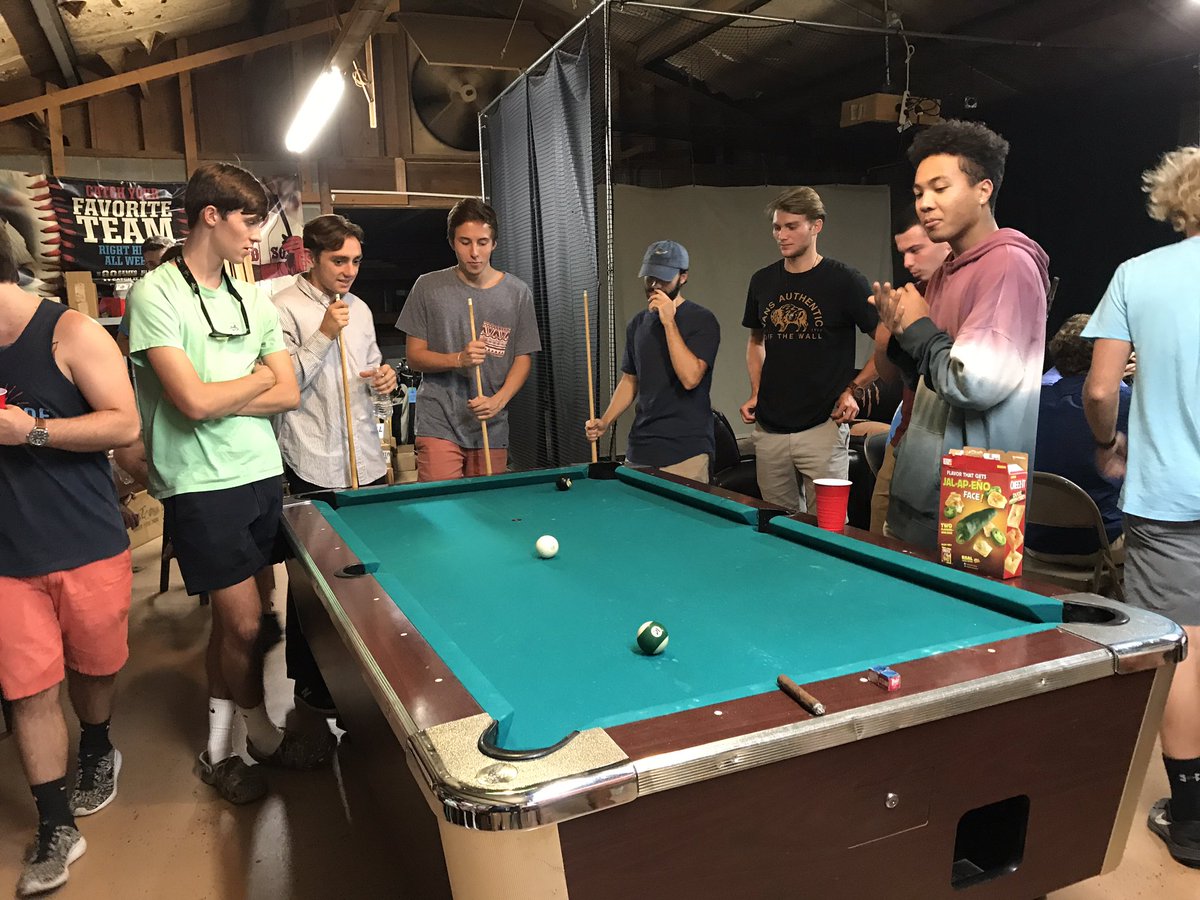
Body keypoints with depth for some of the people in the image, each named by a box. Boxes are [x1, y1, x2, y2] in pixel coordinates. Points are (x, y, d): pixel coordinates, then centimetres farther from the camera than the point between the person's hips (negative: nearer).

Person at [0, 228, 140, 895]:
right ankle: (57, 830, 17)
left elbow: (124, 424, -16)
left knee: (93, 667, 16)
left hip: (88, 546, -3)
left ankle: (97, 752, 45)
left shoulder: (72, 333, -9)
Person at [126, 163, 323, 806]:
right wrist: (255, 378, -3)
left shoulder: (254, 300, 9)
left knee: (230, 615, 14)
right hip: (201, 484, -6)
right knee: (244, 621, -1)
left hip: (262, 474, 6)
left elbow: (288, 394, 5)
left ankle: (219, 745, 29)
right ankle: (261, 732, 23)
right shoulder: (157, 294, -10)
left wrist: (222, 398, -10)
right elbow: (193, 401, -19)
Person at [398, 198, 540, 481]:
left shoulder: (518, 293, 4)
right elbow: (414, 356, 2)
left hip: (492, 428, 2)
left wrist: (499, 400, -11)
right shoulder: (429, 287, 1)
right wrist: (459, 359, -17)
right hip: (439, 424, -1)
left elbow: (523, 358, 7)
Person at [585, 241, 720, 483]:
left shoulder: (702, 320, -7)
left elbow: (690, 378, -20)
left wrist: (669, 321, -19)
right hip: (640, 448, 6)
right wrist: (604, 422, 5)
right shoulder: (637, 324, 12)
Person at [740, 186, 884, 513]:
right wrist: (756, 394, 10)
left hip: (823, 428, -4)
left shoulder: (844, 281, -5)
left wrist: (854, 389, -9)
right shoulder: (762, 281, 9)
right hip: (769, 429, 5)